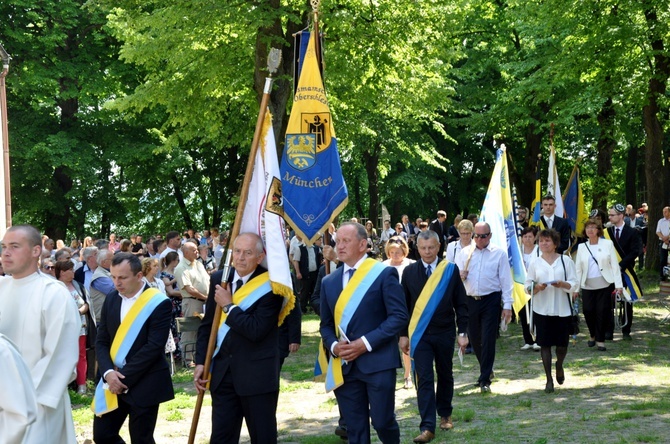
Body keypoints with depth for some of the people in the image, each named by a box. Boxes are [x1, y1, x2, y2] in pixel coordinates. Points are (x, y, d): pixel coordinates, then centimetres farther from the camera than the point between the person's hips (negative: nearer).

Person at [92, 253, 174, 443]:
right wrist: (108, 372, -11)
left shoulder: (158, 303, -12)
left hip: (144, 384, -5)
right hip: (114, 381, 6)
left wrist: (125, 378, -17)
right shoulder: (111, 299, 6)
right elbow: (101, 341, 7)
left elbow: (154, 347, -18)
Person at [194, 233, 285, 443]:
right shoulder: (219, 279, 5)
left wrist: (228, 306, -14)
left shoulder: (270, 286, -13)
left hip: (257, 374, -5)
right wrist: (200, 362, 6)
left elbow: (256, 330, -22)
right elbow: (207, 324, 12)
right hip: (222, 371, 5)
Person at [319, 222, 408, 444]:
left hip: (378, 362, -4)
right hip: (344, 365, 5)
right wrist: (333, 346, -5)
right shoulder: (329, 281, 12)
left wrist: (366, 342, -16)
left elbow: (399, 316, -9)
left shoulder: (384, 273, -4)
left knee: (382, 421, -2)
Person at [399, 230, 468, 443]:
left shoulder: (450, 270, -3)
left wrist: (462, 332, -3)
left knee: (445, 375, 15)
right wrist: (403, 334, 4)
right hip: (420, 335, 0)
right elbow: (404, 305, 5)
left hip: (445, 333, 1)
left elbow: (460, 304, 0)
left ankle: (445, 414, 35)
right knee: (424, 379, -6)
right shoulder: (409, 272, -1)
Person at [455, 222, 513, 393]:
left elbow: (506, 280, -1)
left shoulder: (499, 253, 0)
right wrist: (460, 276, -15)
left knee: (488, 340, -7)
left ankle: (485, 380, -4)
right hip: (470, 300, 4)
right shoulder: (464, 253, 8)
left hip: (491, 300, -4)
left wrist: (507, 305, -6)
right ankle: (487, 370, 34)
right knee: (474, 339, 12)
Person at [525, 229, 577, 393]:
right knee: (545, 344, 0)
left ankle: (559, 366, 37)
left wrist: (563, 284, -19)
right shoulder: (535, 263, 6)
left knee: (562, 343, 4)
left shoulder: (565, 260, 3)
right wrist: (537, 287, -15)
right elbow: (528, 287, 5)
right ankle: (549, 379, 8)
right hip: (541, 310, 1)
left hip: (563, 309, 0)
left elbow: (574, 284, 0)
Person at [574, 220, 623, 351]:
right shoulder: (582, 247, 10)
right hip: (588, 286, 2)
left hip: (604, 285, -2)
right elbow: (578, 269, 10)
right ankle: (593, 335, 17)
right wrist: (576, 288, 7)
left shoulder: (608, 244, 3)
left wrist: (618, 285, -6)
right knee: (588, 311, -7)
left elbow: (615, 265, 1)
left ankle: (600, 340, 9)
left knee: (603, 312, -4)